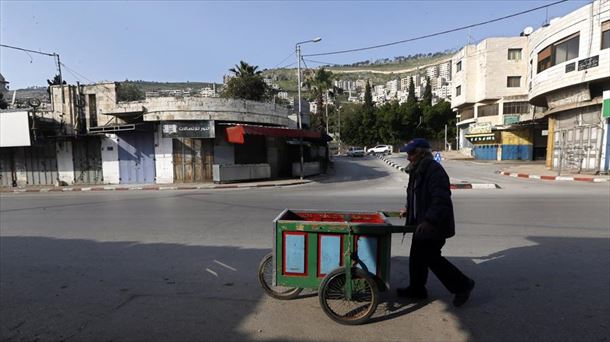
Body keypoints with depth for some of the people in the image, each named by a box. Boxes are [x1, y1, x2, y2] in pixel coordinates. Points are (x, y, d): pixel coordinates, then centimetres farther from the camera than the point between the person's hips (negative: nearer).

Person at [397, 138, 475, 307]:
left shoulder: (435, 171, -21)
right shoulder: (418, 171, 11)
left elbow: (441, 201, -28)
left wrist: (428, 221, -32)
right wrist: (409, 209, 14)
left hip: (434, 225, -10)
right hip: (422, 223, 10)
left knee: (431, 257, -1)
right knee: (417, 256, 16)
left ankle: (462, 285, 18)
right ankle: (416, 289, 31)